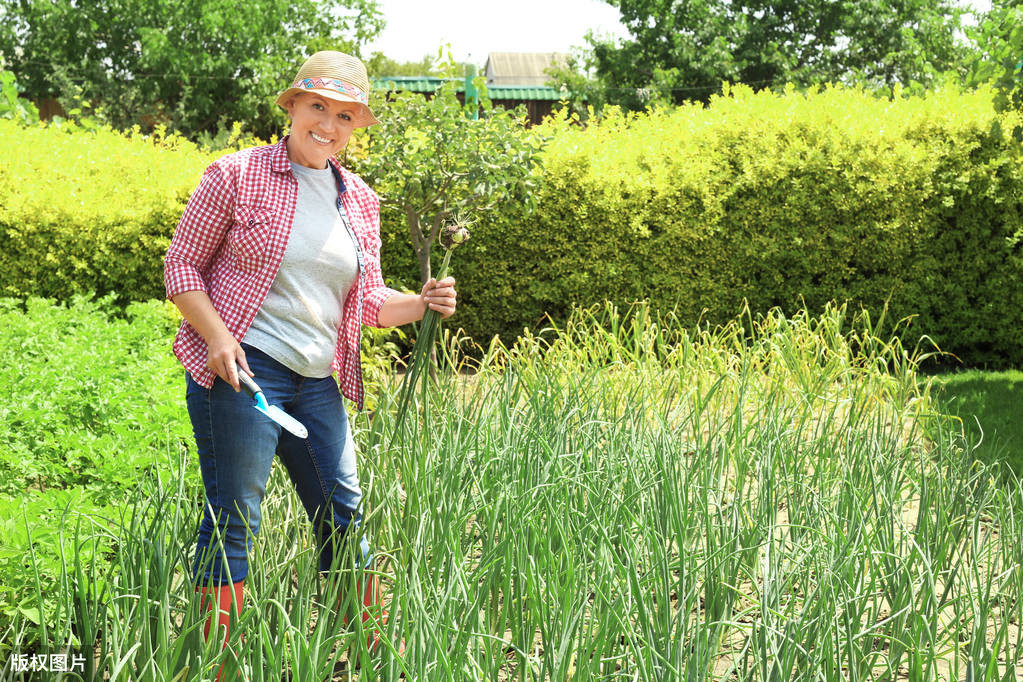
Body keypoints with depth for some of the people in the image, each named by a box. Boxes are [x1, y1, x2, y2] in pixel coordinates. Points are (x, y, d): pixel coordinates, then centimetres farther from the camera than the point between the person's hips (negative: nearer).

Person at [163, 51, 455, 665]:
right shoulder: (237, 176, -4)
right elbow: (182, 264, -2)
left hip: (318, 383, 6)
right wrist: (217, 336, -16)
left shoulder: (360, 201, 12)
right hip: (241, 368, -6)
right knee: (233, 520, -5)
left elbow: (365, 300, 18)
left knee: (344, 513, 10)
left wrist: (421, 303, -2)